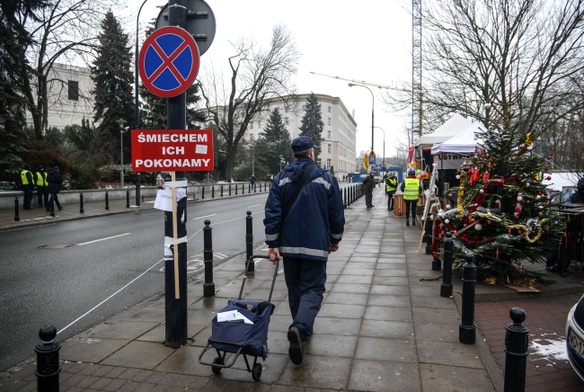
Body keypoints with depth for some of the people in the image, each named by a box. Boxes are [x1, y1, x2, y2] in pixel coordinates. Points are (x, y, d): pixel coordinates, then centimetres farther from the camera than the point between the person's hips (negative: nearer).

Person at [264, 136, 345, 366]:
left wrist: (272, 244, -1)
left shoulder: (281, 179, 1)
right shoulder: (326, 178, -3)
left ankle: (302, 330, 29)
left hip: (289, 245, 3)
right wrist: (335, 239, 14)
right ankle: (299, 328, -21)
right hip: (316, 246, -3)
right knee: (313, 289, 2)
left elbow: (272, 213, -5)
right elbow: (337, 214, 1)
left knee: (295, 289, 18)